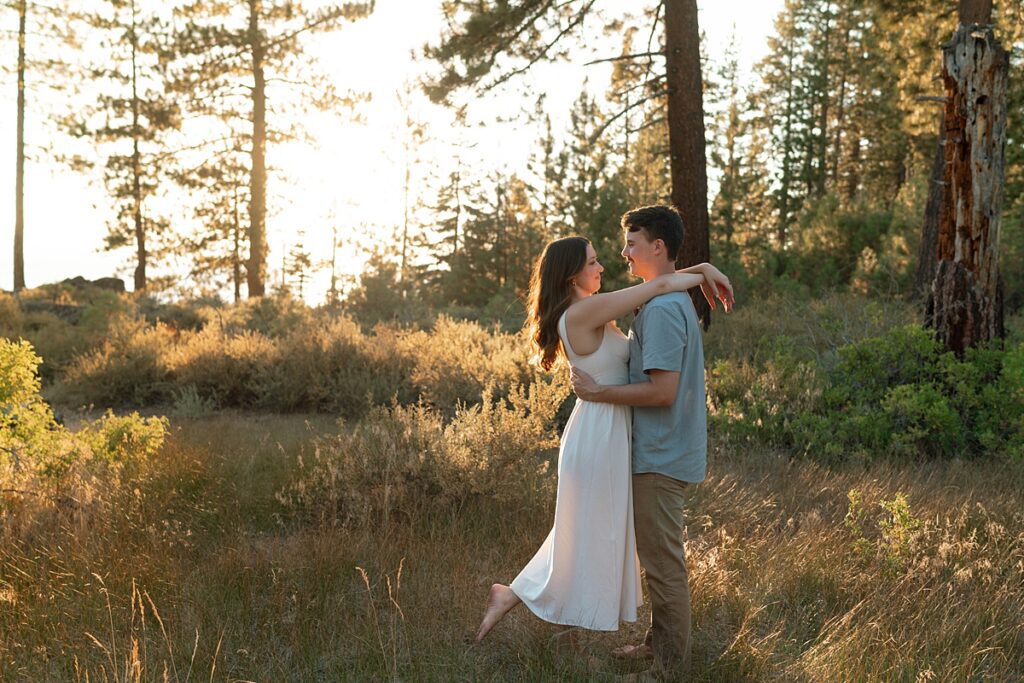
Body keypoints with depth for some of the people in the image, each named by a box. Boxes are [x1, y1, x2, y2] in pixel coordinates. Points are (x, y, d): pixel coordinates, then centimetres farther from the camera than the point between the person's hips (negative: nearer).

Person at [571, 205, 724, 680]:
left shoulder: (661, 309, -20)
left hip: (660, 457, -10)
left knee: (663, 561, 0)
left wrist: (597, 391, -17)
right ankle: (658, 642, 32)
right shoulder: (675, 301, 13)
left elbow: (663, 390, -25)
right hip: (661, 451, 10)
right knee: (659, 556, 19)